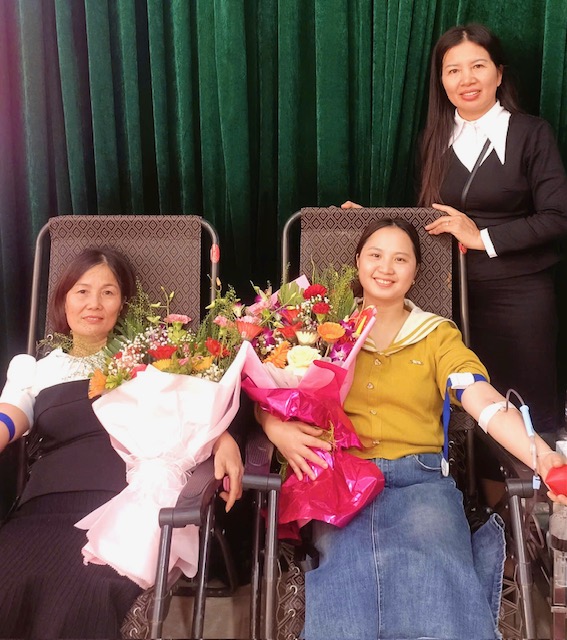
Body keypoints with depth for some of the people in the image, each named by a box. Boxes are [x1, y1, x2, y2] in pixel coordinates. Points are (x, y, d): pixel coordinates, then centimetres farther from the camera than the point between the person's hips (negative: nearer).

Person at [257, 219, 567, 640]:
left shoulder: (439, 336, 13)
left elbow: (486, 402, -4)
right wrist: (278, 430, -14)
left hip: (420, 476, 1)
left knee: (435, 574, -29)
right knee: (348, 576, -30)